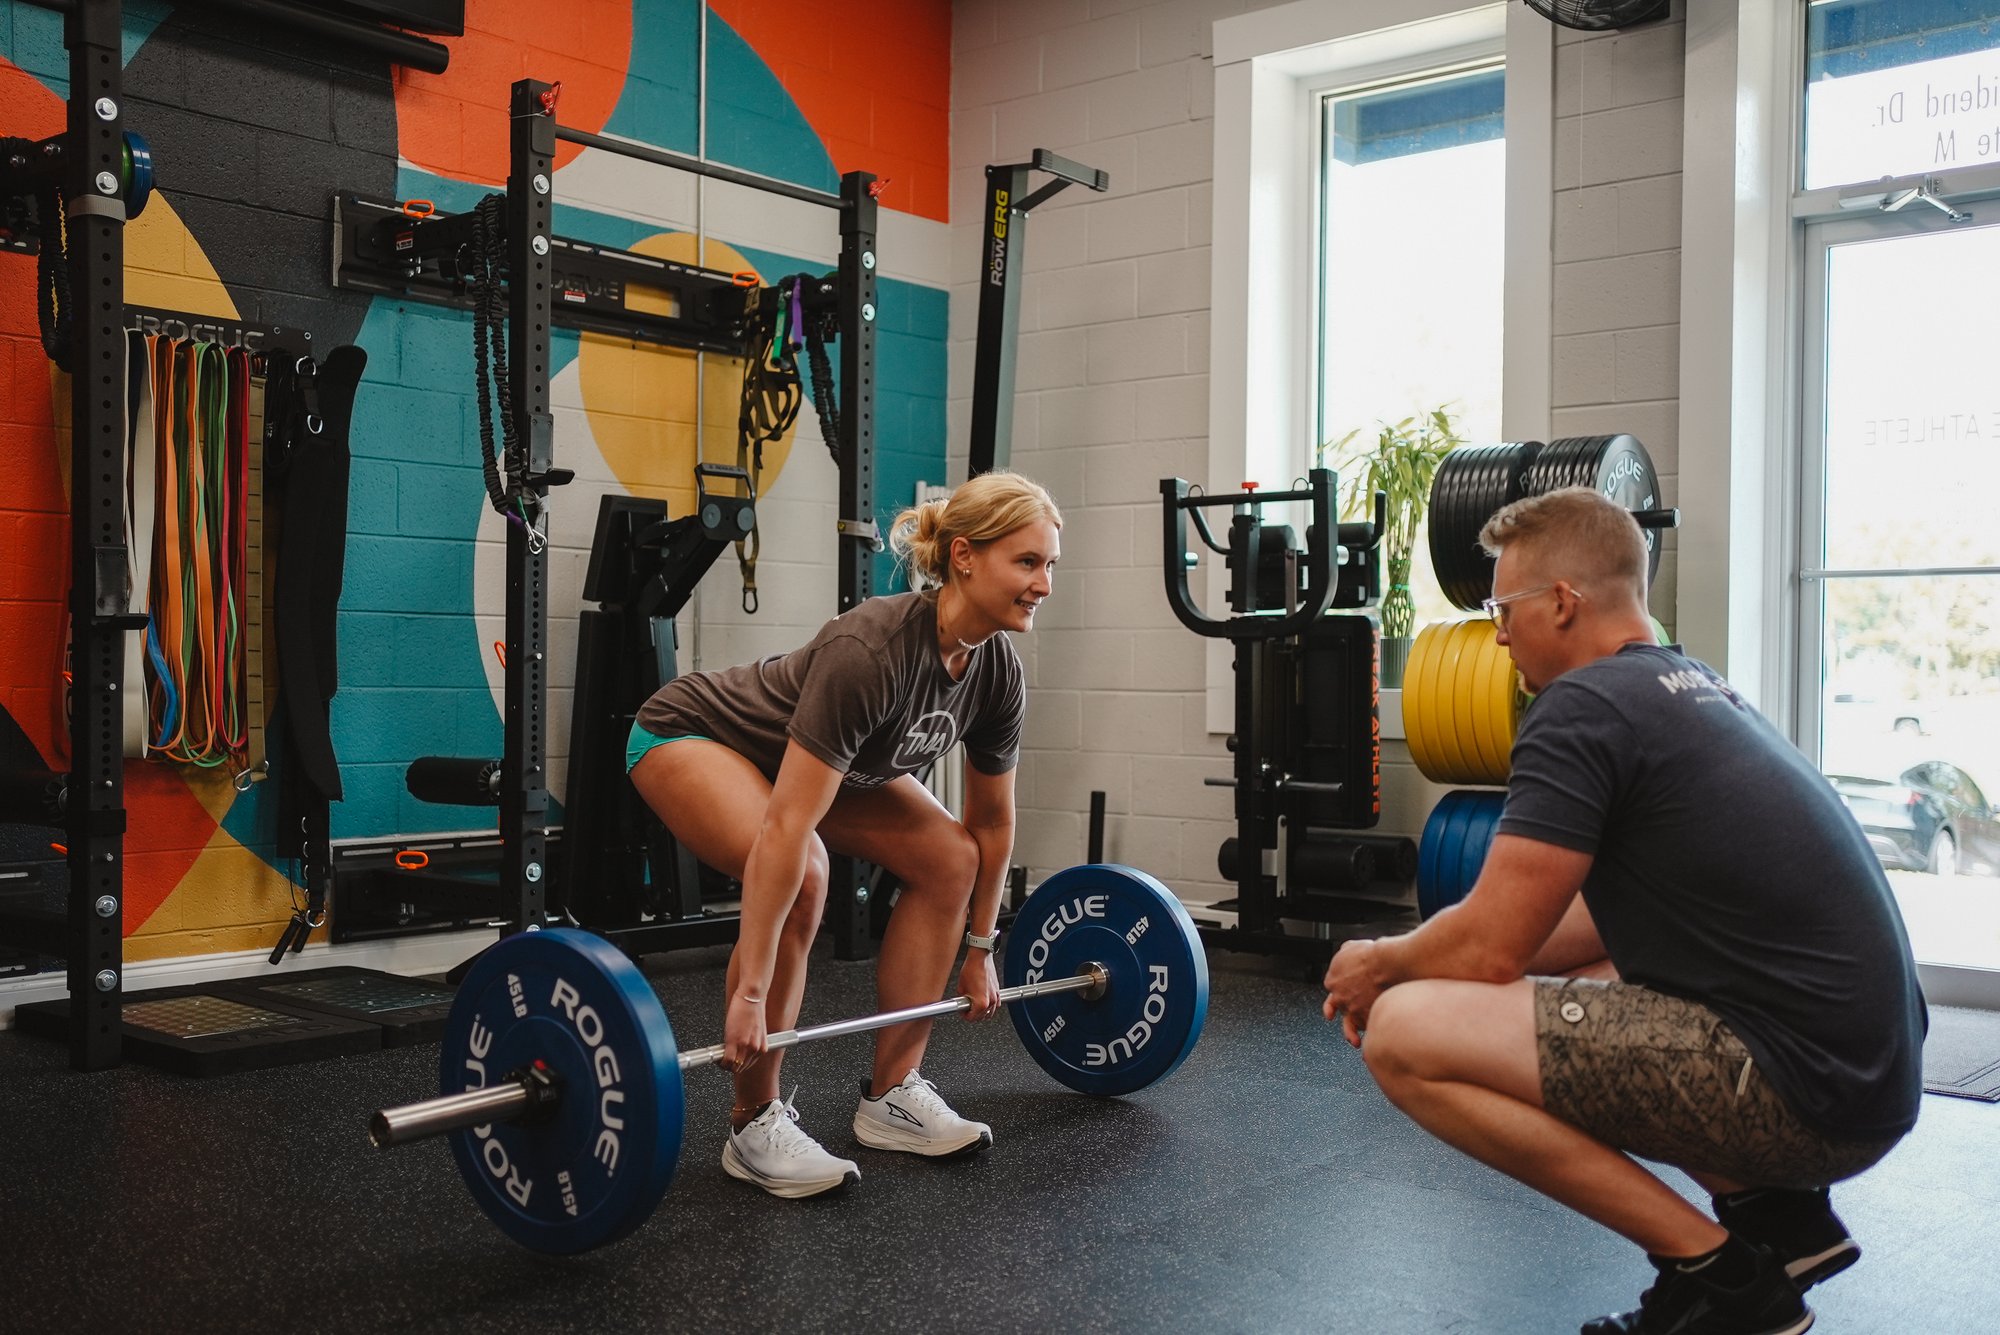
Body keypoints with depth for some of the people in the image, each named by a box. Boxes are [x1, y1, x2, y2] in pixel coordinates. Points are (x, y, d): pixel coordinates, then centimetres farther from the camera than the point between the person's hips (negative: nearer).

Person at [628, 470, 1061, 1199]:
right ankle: (755, 1125, -13)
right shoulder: (871, 650, -38)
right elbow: (787, 829, -41)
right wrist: (750, 995, -39)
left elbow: (991, 822, 0)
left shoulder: (997, 672, -15)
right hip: (693, 735, -8)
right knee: (800, 879, -32)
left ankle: (891, 1095, 4)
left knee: (949, 860, -6)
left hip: (795, 753, 8)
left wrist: (980, 951, 5)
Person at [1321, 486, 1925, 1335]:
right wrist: (1412, 964, 19)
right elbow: (1605, 913, 25)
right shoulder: (1692, 689, 17)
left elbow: (1490, 949, -14)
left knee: (1404, 1034, -14)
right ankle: (1775, 1210, 15)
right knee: (1542, 995, 27)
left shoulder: (1581, 708, -13)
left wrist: (1380, 962, 8)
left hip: (1799, 1087, -10)